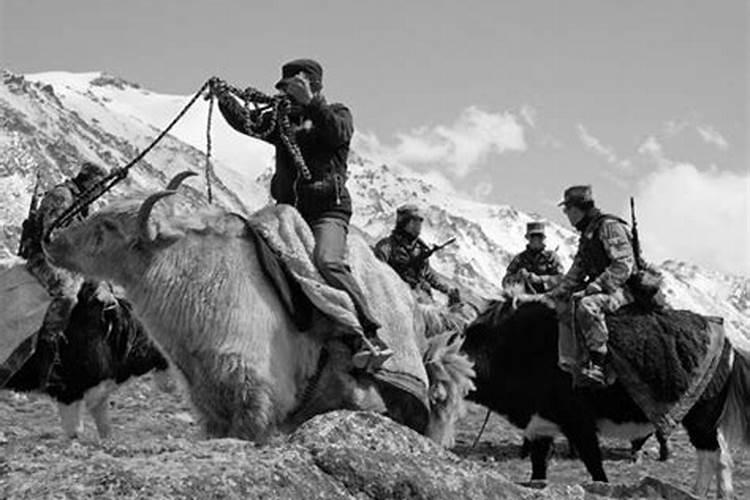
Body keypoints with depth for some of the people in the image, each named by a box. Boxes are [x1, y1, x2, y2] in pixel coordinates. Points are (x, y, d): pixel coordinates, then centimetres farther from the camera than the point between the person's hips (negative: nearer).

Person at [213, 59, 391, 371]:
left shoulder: (337, 113, 10)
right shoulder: (282, 120, 22)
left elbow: (339, 135, -13)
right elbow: (247, 123, 7)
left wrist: (310, 103, -23)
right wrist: (225, 100, -11)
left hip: (328, 211, -6)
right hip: (288, 211, 6)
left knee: (327, 261, -30)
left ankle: (369, 336, -33)